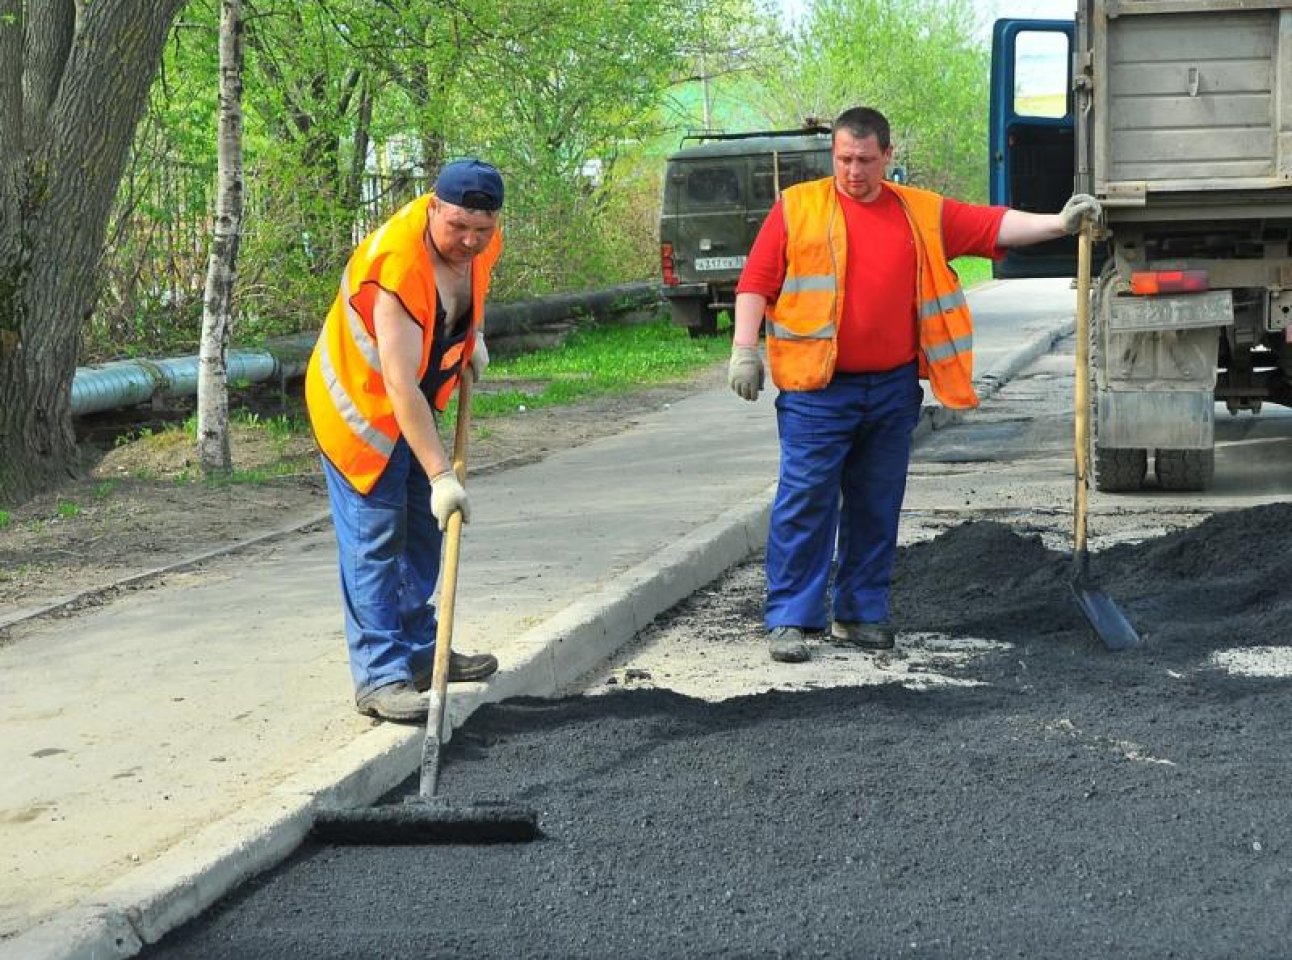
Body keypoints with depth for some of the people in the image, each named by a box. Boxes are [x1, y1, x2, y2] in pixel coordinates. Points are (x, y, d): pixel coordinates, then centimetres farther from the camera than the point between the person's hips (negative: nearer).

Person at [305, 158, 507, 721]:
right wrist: (441, 475, -42)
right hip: (360, 406, -9)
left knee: (422, 533, 16)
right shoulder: (397, 266, -37)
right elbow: (401, 388, -40)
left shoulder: (480, 242, -11)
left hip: (417, 404, 9)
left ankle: (418, 652, 29)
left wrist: (473, 336, 8)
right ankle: (379, 678, -7)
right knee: (373, 543, -10)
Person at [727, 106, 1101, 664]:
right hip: (817, 389, -4)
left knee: (877, 507, 9)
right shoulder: (797, 207, 3)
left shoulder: (925, 214, 12)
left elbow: (994, 225, 8)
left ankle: (860, 614, 19)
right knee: (805, 502, -6)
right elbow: (756, 282, 2)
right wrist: (744, 348, -6)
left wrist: (1060, 223, -4)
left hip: (893, 390, 4)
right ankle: (790, 619, -1)